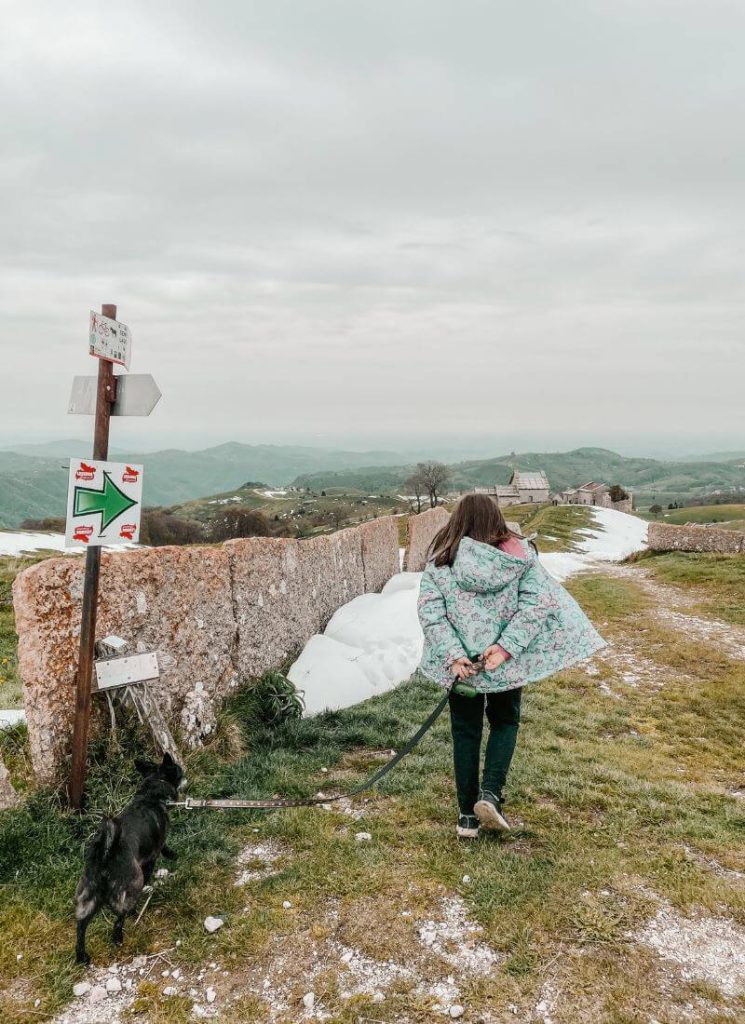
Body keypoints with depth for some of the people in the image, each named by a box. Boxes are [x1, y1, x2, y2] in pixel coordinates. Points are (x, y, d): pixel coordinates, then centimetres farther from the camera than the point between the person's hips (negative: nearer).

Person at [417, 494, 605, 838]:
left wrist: (452, 654, -16)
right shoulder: (519, 554, -3)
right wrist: (506, 646, -18)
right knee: (505, 723, 22)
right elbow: (537, 603, -13)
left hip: (461, 663, 0)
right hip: (507, 662, 0)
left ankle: (468, 815, 19)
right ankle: (490, 793, 4)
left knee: (465, 732, 14)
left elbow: (429, 610, -12)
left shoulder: (441, 560, -4)